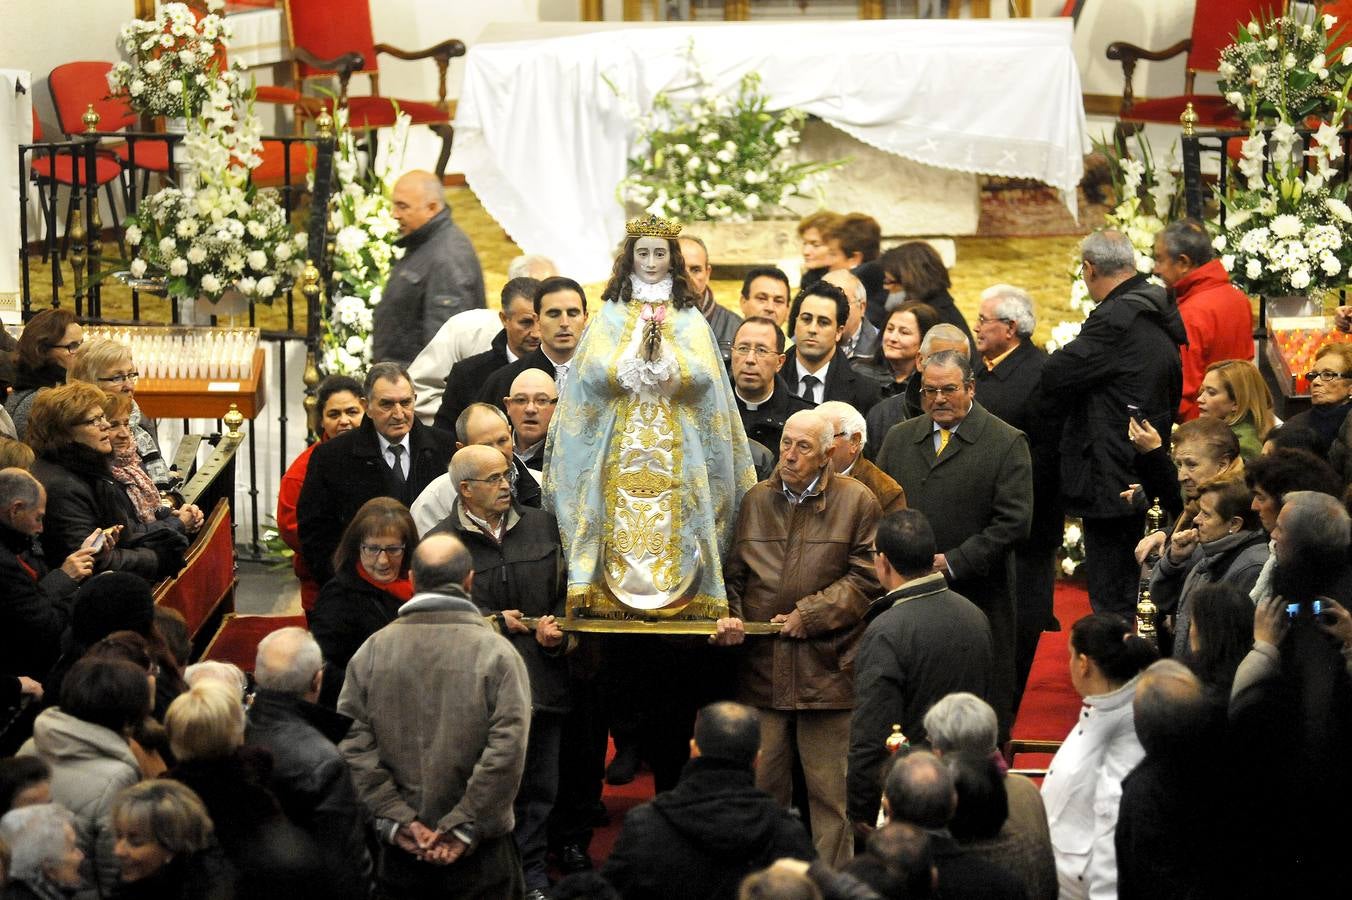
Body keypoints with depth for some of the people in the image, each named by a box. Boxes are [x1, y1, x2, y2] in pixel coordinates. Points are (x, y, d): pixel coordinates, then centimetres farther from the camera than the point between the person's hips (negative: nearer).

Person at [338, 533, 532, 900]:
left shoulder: (372, 650, 0)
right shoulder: (497, 653, -8)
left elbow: (353, 745, -7)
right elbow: (507, 750, -16)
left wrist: (397, 819, -7)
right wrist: (462, 828, -12)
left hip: (399, 851, 2)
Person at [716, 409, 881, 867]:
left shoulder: (856, 502, 1)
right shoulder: (755, 501, 12)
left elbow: (864, 578, -3)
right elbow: (733, 572, 17)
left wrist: (808, 615, -10)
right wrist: (730, 615, -2)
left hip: (827, 670, -3)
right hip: (762, 668, 3)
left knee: (830, 790, 1)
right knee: (761, 787, 6)